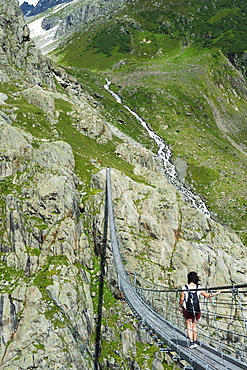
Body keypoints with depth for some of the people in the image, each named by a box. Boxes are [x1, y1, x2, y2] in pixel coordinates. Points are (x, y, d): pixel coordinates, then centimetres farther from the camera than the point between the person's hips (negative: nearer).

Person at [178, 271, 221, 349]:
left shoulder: (184, 288, -9)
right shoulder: (199, 288, -3)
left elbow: (181, 300, -5)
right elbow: (207, 295, 5)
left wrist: (180, 307, 12)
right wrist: (217, 293, 19)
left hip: (187, 309, -2)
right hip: (196, 309, 2)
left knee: (189, 326, 5)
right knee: (194, 326, 16)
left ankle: (191, 342, -1)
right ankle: (195, 342, 16)